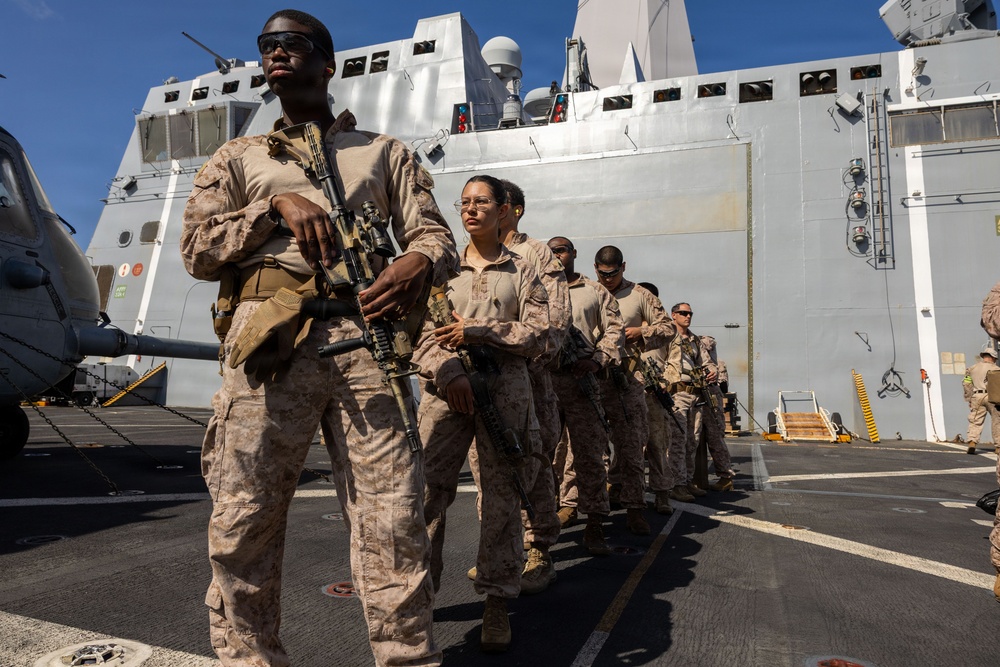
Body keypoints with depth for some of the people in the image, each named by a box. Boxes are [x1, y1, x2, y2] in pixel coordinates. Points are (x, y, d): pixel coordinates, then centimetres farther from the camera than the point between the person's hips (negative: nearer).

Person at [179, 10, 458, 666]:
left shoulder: (386, 152, 23)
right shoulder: (239, 158, 25)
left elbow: (437, 235, 12)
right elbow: (197, 250, 13)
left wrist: (420, 262, -12)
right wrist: (277, 204, 0)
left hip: (364, 335, 0)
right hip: (268, 335, 1)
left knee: (395, 521, -6)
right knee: (244, 522, 1)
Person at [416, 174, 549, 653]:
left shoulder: (521, 272, 11)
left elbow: (538, 335, 0)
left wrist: (475, 331, -11)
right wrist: (448, 372, -14)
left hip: (504, 388, -1)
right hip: (445, 386, 1)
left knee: (500, 493, 2)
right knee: (427, 487, -3)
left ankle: (496, 603, 15)